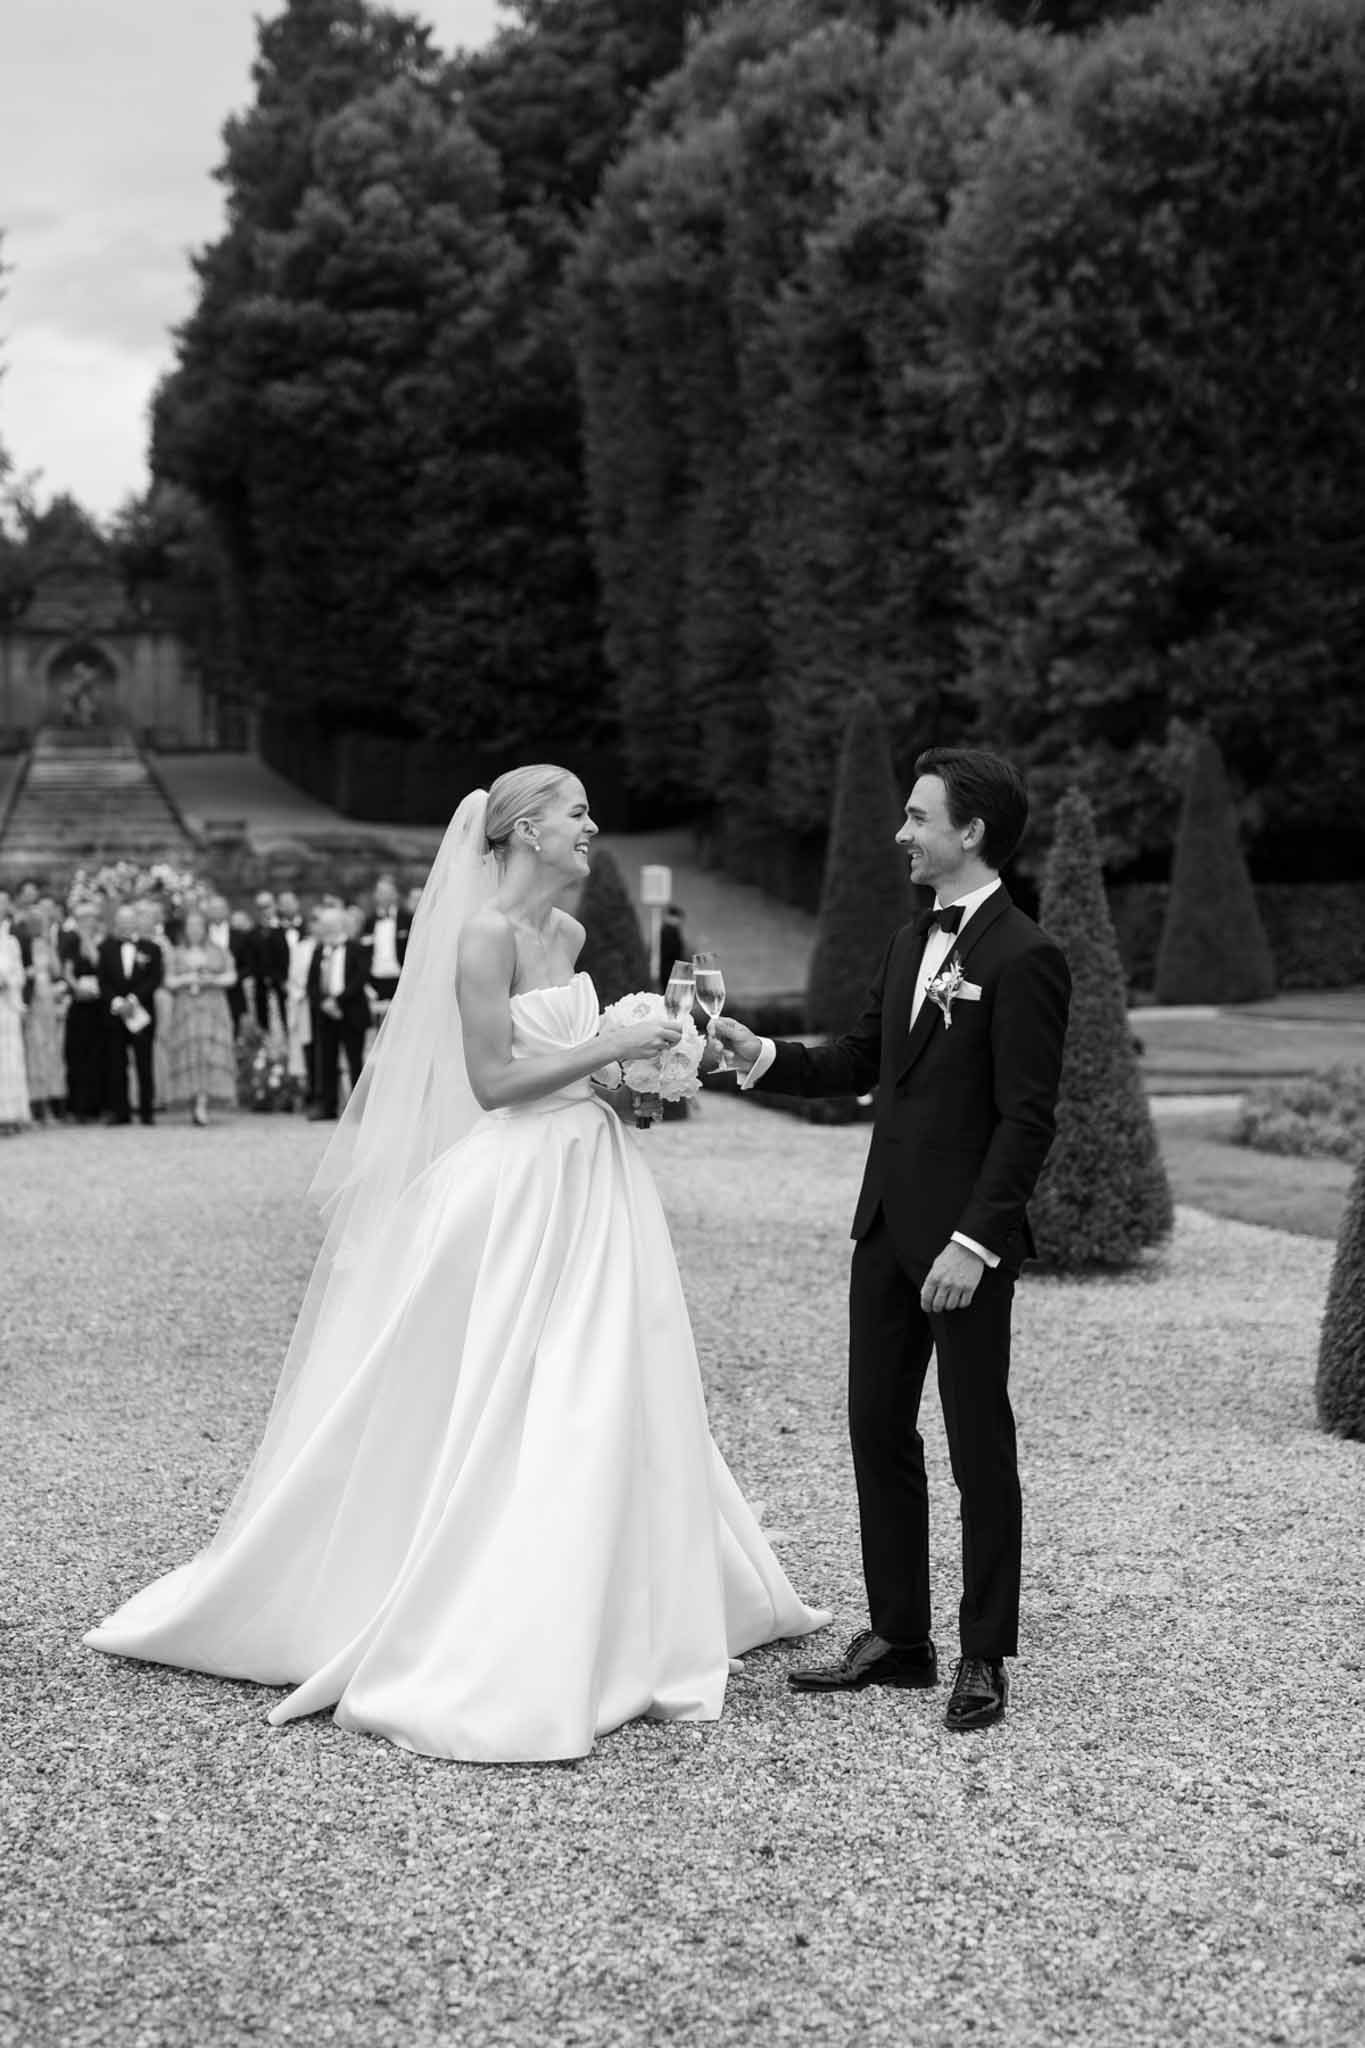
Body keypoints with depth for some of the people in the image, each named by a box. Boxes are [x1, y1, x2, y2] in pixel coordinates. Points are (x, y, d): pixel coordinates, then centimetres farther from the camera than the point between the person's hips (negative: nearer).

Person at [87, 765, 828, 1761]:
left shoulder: (568, 933, 11)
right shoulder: (486, 934, -14)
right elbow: (491, 1080, -17)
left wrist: (647, 1060, 6)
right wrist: (611, 1047, -17)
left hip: (592, 1185, 9)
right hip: (517, 1189, -9)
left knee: (606, 1407, 11)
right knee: (493, 1412, -2)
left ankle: (607, 1624, 22)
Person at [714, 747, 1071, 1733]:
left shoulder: (1024, 958, -14)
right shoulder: (911, 943, 13)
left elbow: (1027, 1118, -17)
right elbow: (860, 1060, 17)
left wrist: (973, 1242, -21)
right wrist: (758, 1052, 2)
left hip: (966, 1239, -8)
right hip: (888, 1227, 8)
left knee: (980, 1449, 3)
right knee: (879, 1431, 12)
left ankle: (985, 1658, 14)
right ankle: (899, 1636, 23)